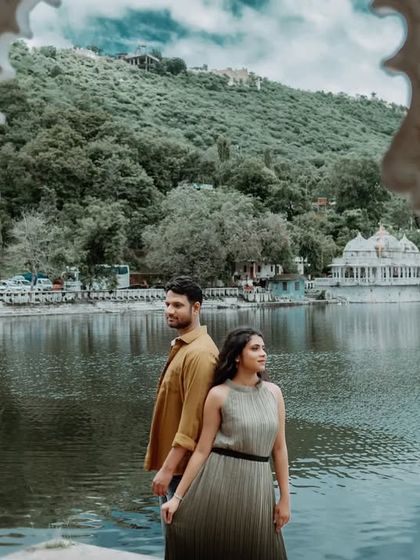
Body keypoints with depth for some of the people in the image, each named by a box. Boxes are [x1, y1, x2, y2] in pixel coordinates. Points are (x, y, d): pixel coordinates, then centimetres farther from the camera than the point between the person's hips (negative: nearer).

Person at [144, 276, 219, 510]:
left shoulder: (199, 353, -20)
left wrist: (168, 468, -23)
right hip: (171, 461, 10)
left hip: (183, 465, -10)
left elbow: (192, 418, -24)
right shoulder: (182, 346, 13)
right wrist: (165, 464, 19)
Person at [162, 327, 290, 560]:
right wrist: (178, 497, -6)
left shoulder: (273, 392, 5)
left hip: (258, 488, 3)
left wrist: (285, 498, 6)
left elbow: (279, 447, 7)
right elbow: (202, 450, -4)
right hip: (221, 482, -3)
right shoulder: (219, 394, -5)